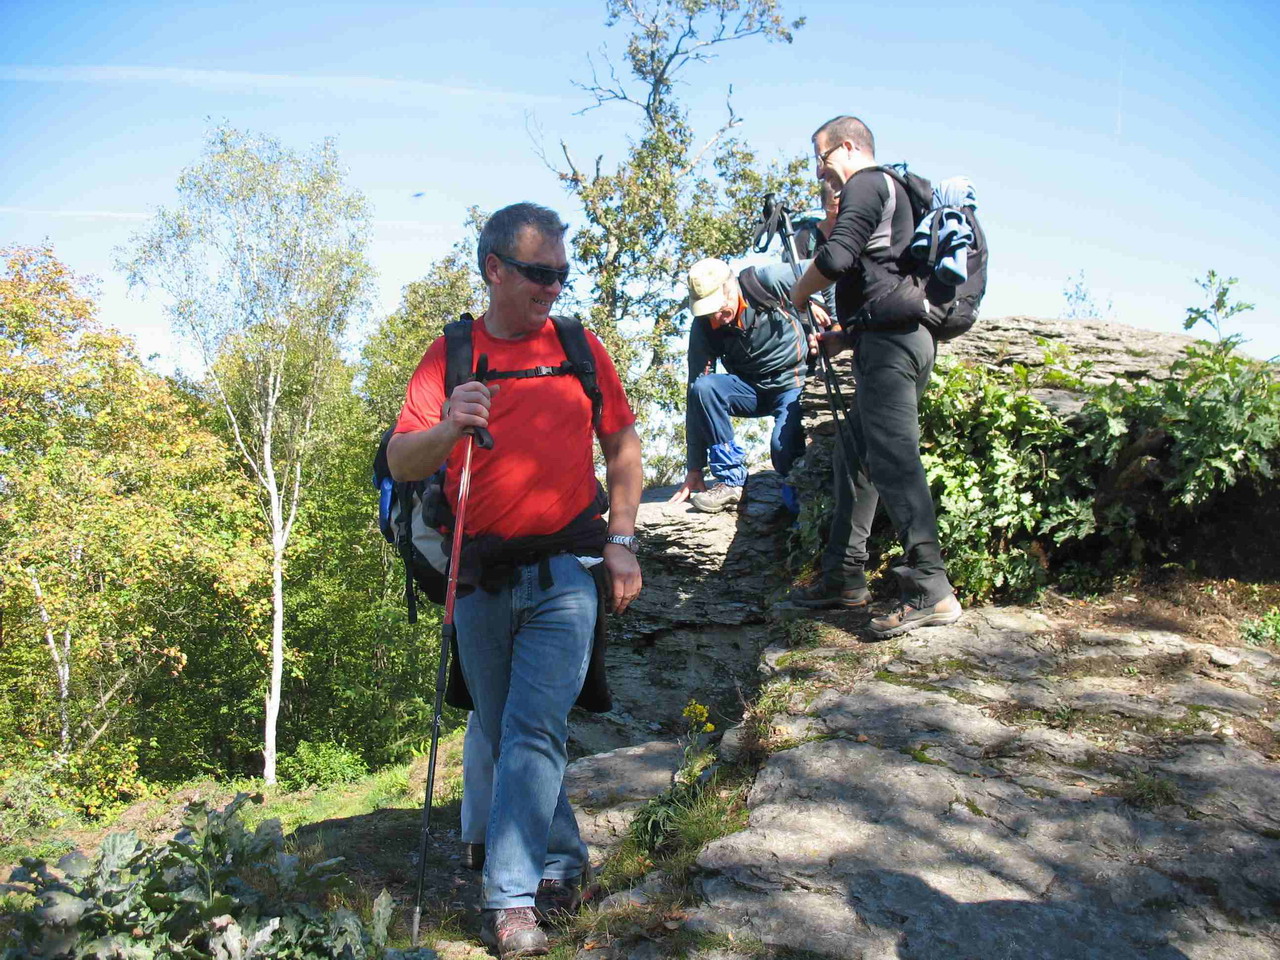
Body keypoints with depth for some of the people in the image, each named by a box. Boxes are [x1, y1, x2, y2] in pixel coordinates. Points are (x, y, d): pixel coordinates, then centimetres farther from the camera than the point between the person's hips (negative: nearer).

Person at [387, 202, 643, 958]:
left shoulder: (577, 347, 5)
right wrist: (445, 430, -26)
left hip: (565, 573, -2)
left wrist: (622, 540, 0)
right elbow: (402, 463, -4)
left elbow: (623, 444, 10)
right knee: (503, 738, 11)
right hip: (481, 577, 2)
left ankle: (512, 898, -2)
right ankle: (564, 863, 29)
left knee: (534, 732, -10)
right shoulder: (450, 354, 3)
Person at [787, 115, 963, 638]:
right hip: (893, 339, 11)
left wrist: (797, 295, -1)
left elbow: (836, 257, -19)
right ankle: (843, 577, 19)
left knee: (892, 457, -15)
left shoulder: (866, 183, -3)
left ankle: (930, 590, -18)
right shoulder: (890, 193, 29)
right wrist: (843, 333, 24)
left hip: (889, 339, -11)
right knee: (855, 454, 13)